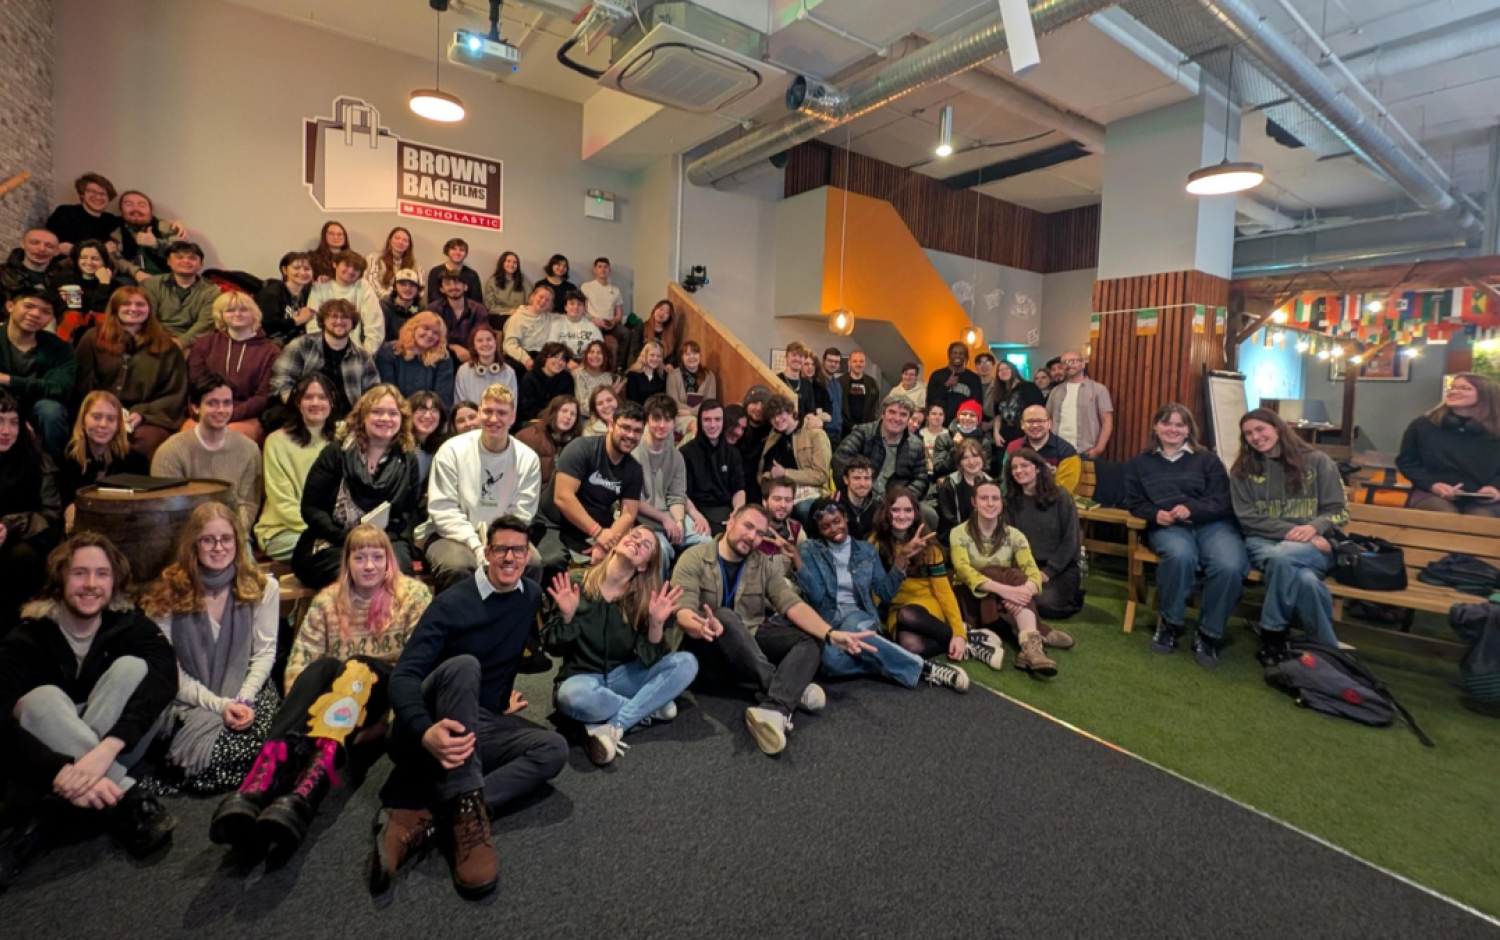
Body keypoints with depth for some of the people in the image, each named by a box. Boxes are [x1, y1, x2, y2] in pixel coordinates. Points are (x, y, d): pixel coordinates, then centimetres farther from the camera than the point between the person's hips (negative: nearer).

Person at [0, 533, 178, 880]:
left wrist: (106, 748, -45)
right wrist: (61, 772, -44)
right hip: (47, 762, -1)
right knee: (42, 698, -29)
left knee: (133, 667, -24)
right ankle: (127, 801, -36)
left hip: (114, 756, 1)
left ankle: (38, 818, -26)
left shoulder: (131, 625, -10)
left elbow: (164, 678, -30)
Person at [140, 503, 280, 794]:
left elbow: (264, 652, 1)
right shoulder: (170, 593, -3)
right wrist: (218, 705, -17)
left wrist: (243, 699, -15)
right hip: (189, 702, -1)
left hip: (248, 694, 2)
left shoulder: (263, 587, 0)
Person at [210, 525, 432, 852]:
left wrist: (386, 721, -17)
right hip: (336, 695, 2)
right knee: (323, 666, -30)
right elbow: (299, 662, -2)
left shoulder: (413, 595, -1)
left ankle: (304, 795, -53)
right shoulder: (328, 600, 8)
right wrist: (299, 712, -19)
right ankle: (256, 788, -50)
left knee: (357, 668, -33)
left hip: (388, 695, -2)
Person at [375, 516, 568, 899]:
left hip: (484, 724, 5)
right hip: (438, 723, -4)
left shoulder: (532, 597, 4)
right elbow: (404, 675, -21)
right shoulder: (454, 602, -12)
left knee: (554, 748, -23)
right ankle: (467, 811, -42)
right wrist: (425, 732, -39)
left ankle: (417, 815, -34)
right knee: (463, 665, -34)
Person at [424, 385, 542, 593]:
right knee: (458, 566, -34)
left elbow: (521, 515, -3)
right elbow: (442, 509, -10)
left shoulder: (528, 459, -2)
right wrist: (476, 545, -21)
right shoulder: (452, 450, -7)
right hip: (454, 534, -1)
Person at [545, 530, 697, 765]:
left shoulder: (646, 597, -6)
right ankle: (649, 706, -11)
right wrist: (567, 617, -25)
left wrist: (656, 624, -27)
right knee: (574, 696, -38)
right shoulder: (576, 582, -10)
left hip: (623, 676, 2)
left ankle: (612, 727, -22)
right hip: (582, 677, -2)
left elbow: (650, 661, -11)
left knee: (686, 663, -19)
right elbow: (554, 648, -7)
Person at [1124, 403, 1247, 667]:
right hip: (1168, 526, -1)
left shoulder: (1208, 459, 16)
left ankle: (1209, 634, -11)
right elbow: (1134, 503, 13)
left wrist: (1191, 509, -16)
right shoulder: (1139, 463, 19)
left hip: (1212, 523, 1)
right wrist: (1155, 514, -9)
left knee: (1229, 566, -33)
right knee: (1180, 555, -39)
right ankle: (1170, 623, -15)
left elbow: (1223, 502, 4)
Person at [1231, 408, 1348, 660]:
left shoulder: (1317, 461, 8)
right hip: (1264, 541, 1)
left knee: (1282, 557, -38)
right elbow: (1248, 519, 2)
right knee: (1304, 579, -35)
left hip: (1314, 546, 0)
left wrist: (1314, 528, -18)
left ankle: (1273, 633, -22)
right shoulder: (1242, 470, 10)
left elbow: (1339, 511, 5)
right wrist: (1289, 531, -14)